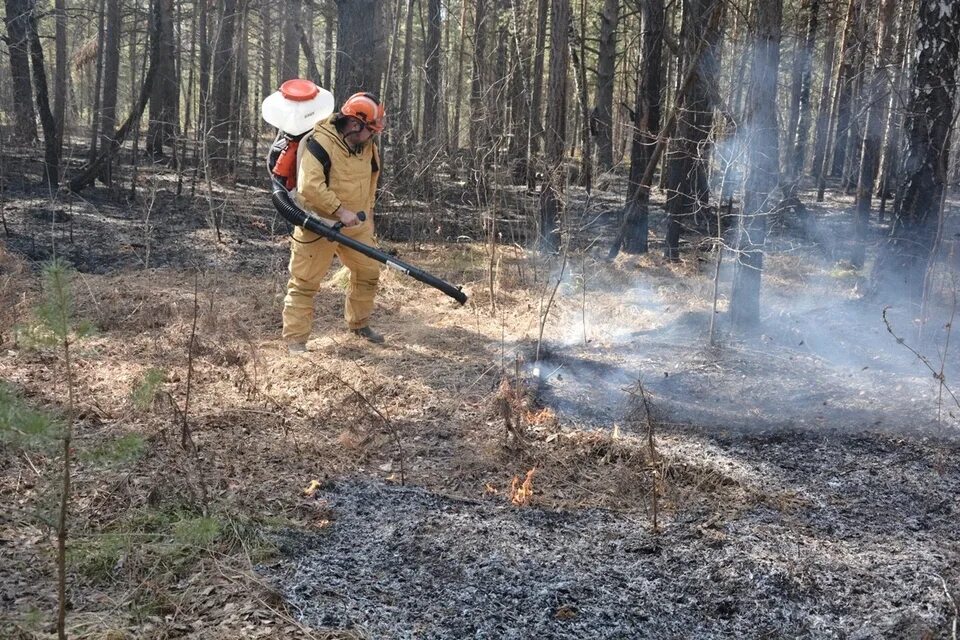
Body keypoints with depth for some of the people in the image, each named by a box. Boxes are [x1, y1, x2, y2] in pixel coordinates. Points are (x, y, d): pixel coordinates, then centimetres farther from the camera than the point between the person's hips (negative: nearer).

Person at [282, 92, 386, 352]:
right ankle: (295, 340, 4)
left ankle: (359, 324, 33)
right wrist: (340, 211, -29)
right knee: (304, 282, -2)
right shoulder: (320, 142, -23)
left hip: (355, 223, 8)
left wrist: (367, 212, 18)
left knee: (368, 272, 14)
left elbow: (371, 177, 21)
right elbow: (309, 185, -31)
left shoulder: (367, 145, 3)